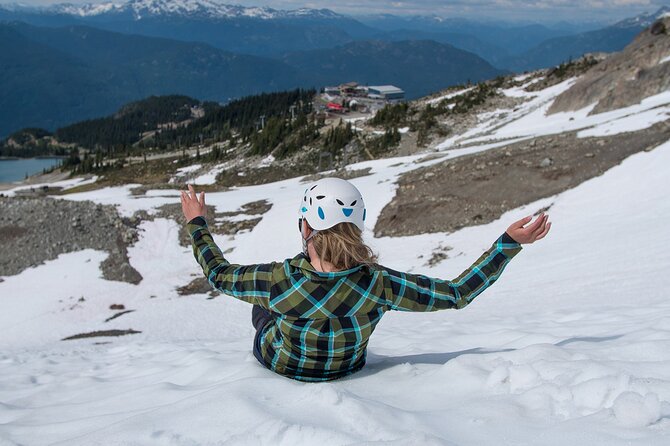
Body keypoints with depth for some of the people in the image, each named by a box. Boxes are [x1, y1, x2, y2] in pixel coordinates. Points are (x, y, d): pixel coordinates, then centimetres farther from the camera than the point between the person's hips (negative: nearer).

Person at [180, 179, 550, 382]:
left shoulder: (280, 280, -39)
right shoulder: (377, 285, -36)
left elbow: (218, 274, -20)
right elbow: (458, 293, -26)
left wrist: (197, 223, -5)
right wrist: (509, 241, -21)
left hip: (280, 364, -2)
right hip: (347, 368, 2)